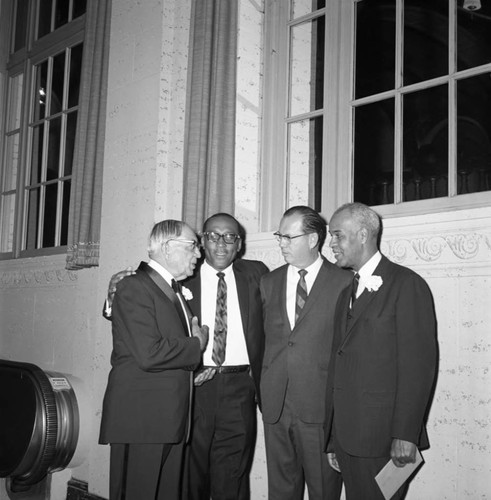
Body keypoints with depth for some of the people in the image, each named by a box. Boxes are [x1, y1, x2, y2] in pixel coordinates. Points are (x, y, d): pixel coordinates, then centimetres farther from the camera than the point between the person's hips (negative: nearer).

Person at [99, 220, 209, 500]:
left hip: (171, 418, 9)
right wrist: (196, 345, -9)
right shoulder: (135, 288, -11)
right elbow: (149, 354, -22)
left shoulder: (176, 291, 19)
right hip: (140, 419, -8)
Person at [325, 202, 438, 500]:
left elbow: (419, 364, -13)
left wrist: (405, 435, -17)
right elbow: (339, 362, 11)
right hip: (346, 435, 6)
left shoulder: (407, 284, -8)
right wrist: (334, 439, 9)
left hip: (382, 437, -6)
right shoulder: (346, 292, 15)